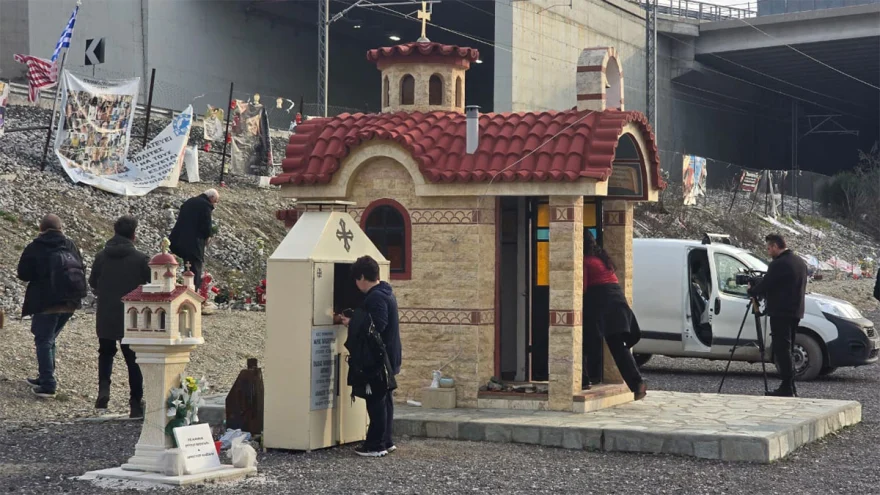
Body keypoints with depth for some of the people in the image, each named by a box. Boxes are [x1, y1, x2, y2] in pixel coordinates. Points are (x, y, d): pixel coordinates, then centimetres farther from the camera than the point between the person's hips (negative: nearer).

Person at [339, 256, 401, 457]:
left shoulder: (375, 297, -18)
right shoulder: (386, 293, 14)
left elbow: (378, 326, -26)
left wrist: (352, 323, -17)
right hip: (390, 356, 11)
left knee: (375, 401, -6)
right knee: (384, 399, 15)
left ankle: (375, 445, -2)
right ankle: (386, 441, 22)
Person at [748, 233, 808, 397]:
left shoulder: (779, 264, -16)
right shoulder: (800, 262, 15)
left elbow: (765, 285, -14)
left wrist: (751, 291, 7)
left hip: (781, 313, -9)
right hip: (796, 311, 9)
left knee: (782, 349, -7)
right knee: (787, 350, 15)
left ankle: (787, 388, -9)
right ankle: (790, 387, 17)